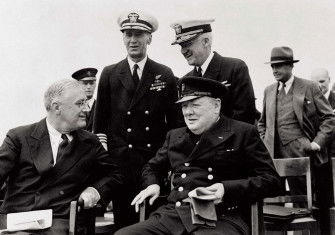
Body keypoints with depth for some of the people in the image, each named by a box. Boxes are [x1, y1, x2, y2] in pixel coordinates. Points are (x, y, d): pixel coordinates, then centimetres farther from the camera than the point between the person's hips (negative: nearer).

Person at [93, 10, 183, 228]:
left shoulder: (165, 75, 6)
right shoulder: (109, 74, 6)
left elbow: (175, 120, 7)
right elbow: (100, 121, 9)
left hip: (156, 159, 0)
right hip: (120, 160, 0)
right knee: (124, 222, 4)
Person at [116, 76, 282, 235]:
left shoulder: (243, 133, 6)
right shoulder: (174, 136, 22)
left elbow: (272, 181, 0)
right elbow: (152, 167, 37)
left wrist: (226, 189, -15)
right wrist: (152, 185, 12)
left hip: (222, 220, -5)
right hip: (172, 215, 5)